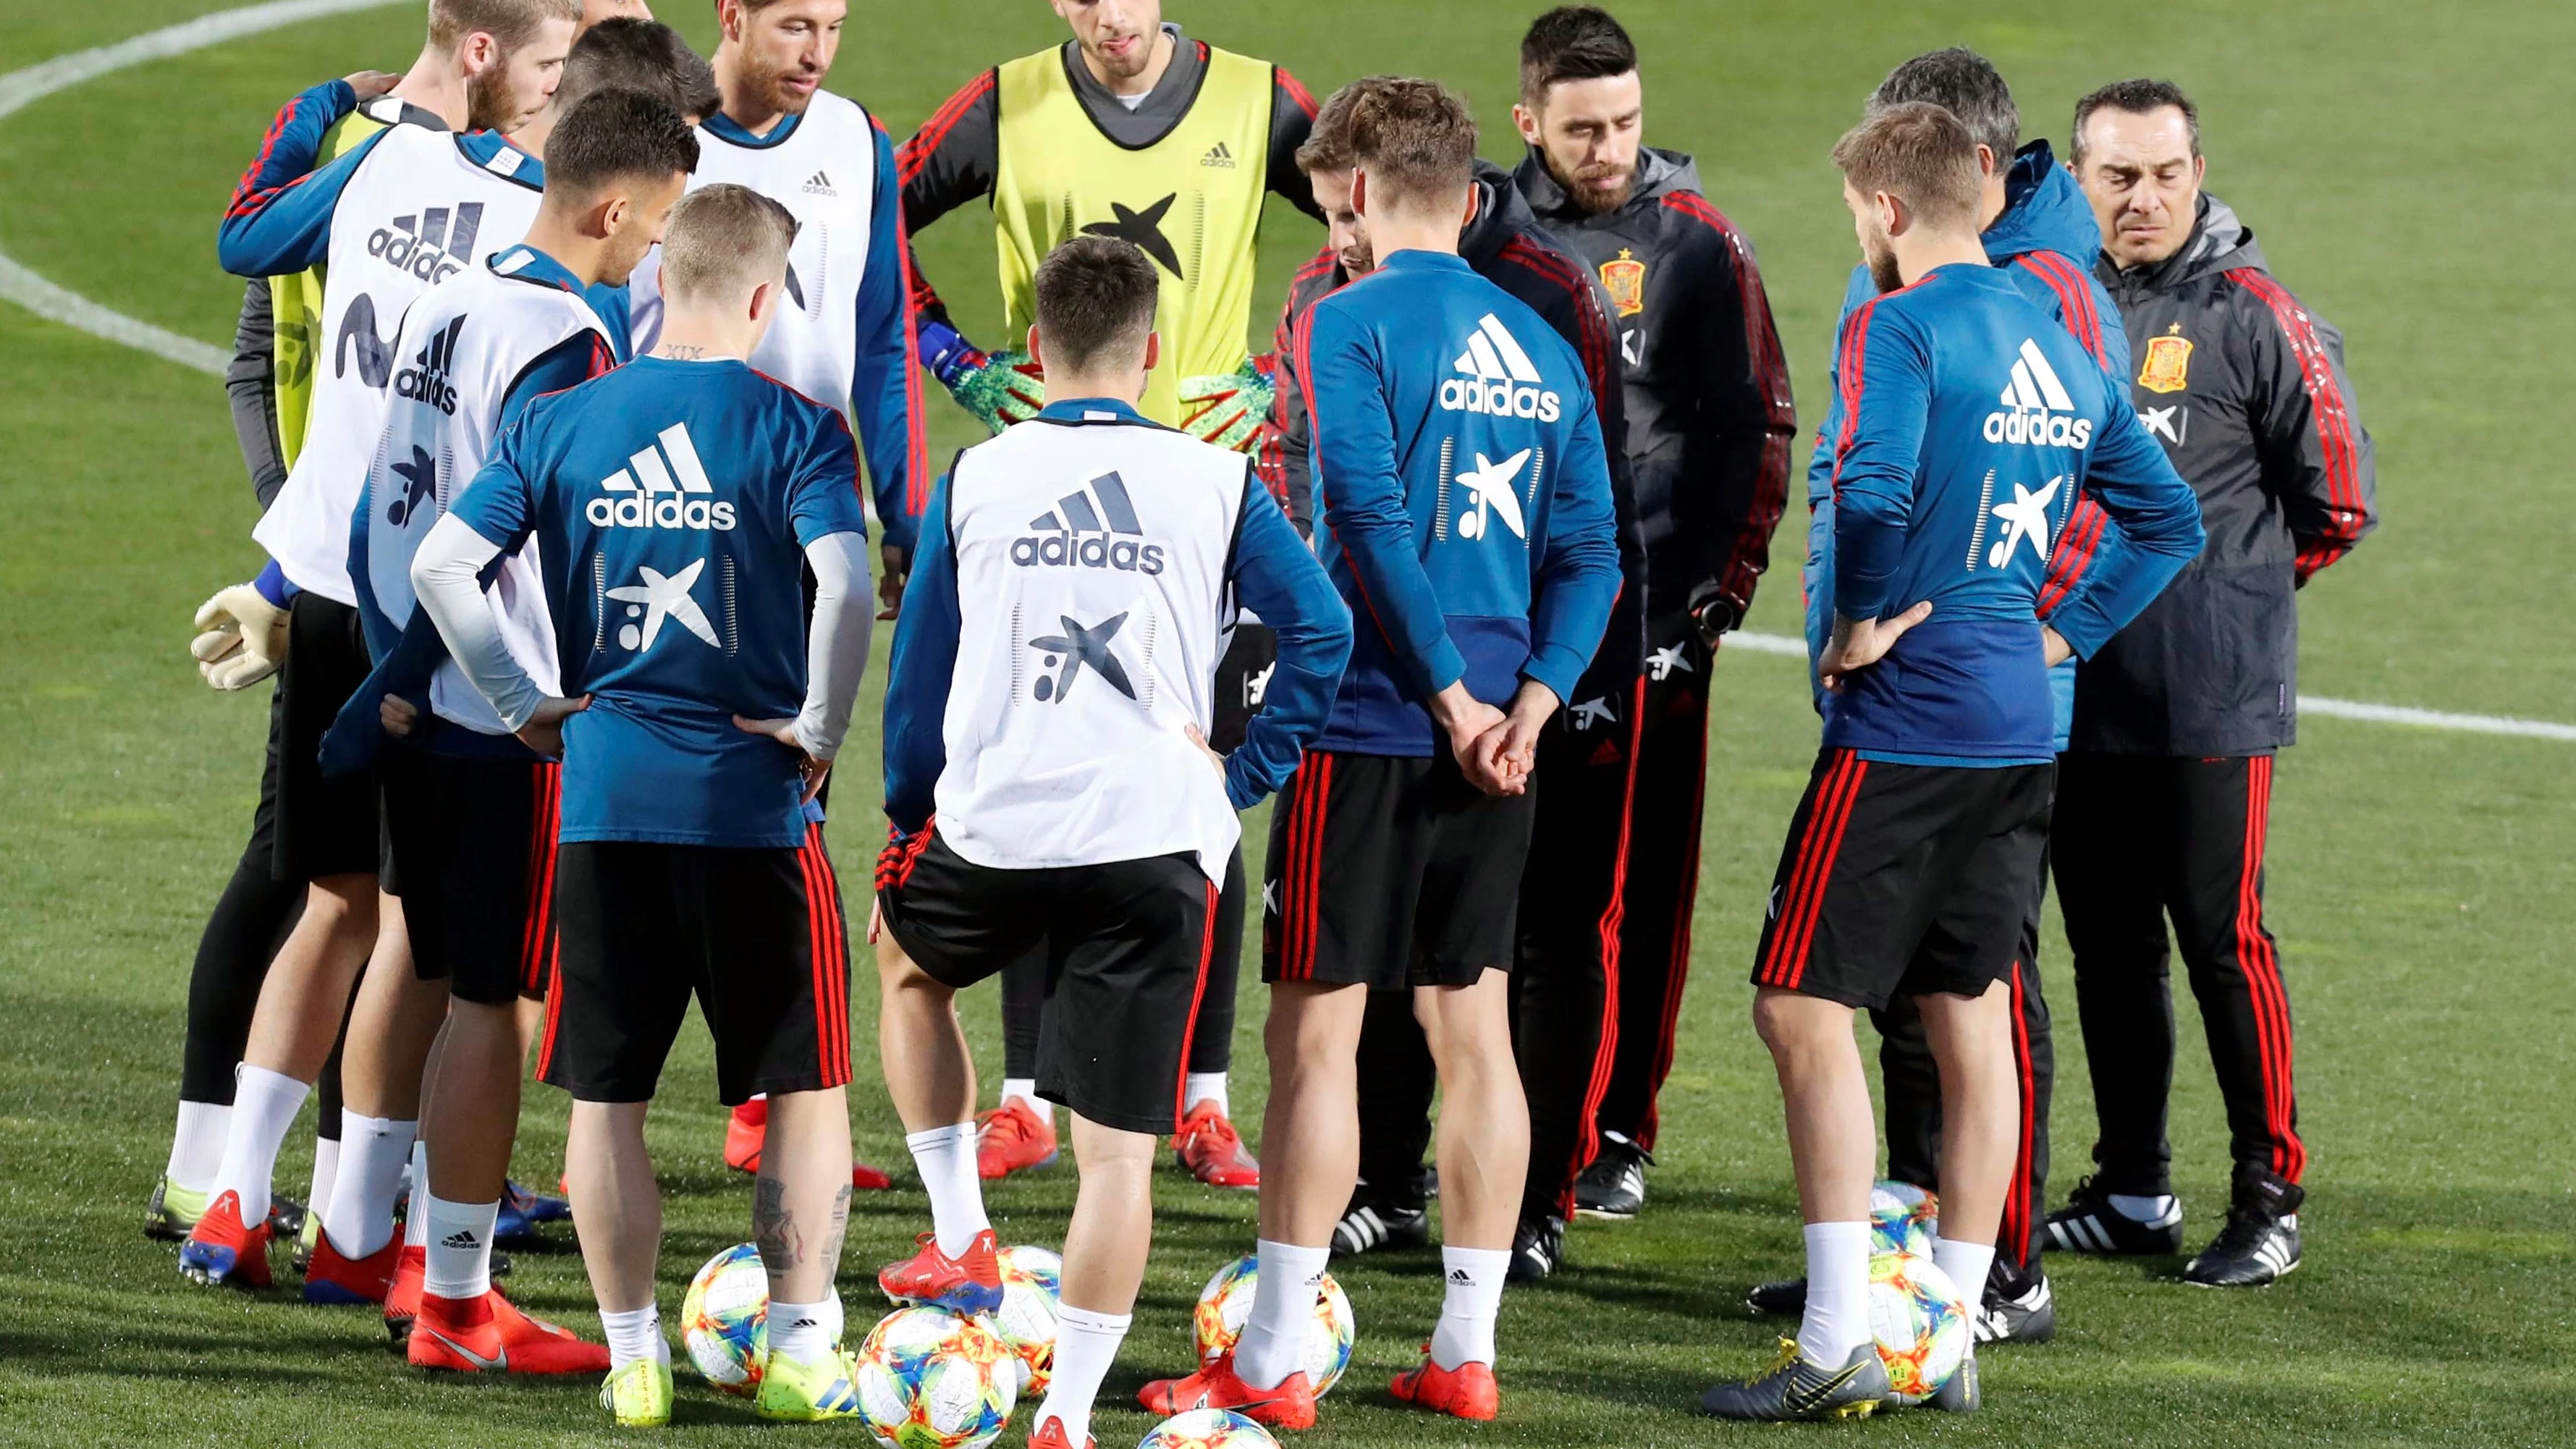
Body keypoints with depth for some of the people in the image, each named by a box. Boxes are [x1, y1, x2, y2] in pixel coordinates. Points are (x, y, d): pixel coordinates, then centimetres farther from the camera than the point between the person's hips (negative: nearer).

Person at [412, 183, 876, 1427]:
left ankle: (633, 1357, 11)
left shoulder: (560, 422, 4)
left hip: (603, 798, 2)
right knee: (806, 1086, 11)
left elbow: (440, 565, -2)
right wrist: (820, 730, -8)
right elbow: (846, 586, -21)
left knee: (604, 1092, 10)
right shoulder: (793, 427, -6)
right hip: (754, 803, -2)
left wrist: (521, 706, 7)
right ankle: (803, 1349, 9)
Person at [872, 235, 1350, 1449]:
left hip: (990, 834, 1)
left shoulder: (974, 479, 7)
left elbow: (917, 673, 12)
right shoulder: (1217, 484, 5)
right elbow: (1322, 631, -3)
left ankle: (958, 1241, 30)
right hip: (1156, 844, -1)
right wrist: (1247, 775, 6)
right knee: (1118, 1150, 2)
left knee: (910, 962, 35)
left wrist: (904, 822, 23)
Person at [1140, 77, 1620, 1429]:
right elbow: (1590, 554, 6)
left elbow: (1373, 524, -17)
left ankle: (1273, 1360, -1)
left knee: (1317, 1029, -2)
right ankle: (1465, 1353, 13)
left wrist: (1452, 701, -13)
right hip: (1491, 741, 6)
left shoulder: (1349, 324, -8)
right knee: (1473, 1030, 10)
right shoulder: (1542, 348, 11)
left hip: (1365, 727, -6)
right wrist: (1529, 703, -2)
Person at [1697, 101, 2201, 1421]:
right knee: (1970, 1020, 11)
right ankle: (1947, 1345, 14)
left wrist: (1865, 619, -13)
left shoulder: (1899, 326, -11)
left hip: (1906, 720, -8)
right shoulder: (2059, 346, 13)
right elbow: (2170, 519, 20)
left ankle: (1838, 1345, -9)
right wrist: (2064, 632, 16)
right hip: (2020, 729, 8)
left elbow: (1874, 489, -27)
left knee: (1804, 1008, -4)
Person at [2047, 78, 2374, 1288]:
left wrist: (2229, 586, 7)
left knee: (2223, 941, -4)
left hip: (2212, 700, -5)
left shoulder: (2256, 319, -6)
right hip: (2079, 696, 5)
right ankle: (2133, 1191, 22)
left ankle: (2269, 1198, 3)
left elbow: (2338, 503, -1)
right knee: (2108, 948, 12)